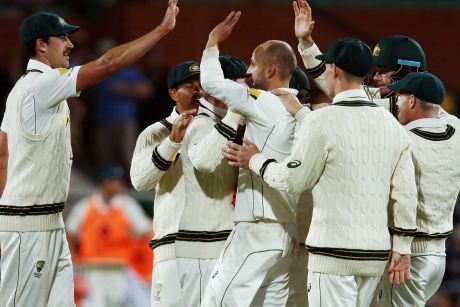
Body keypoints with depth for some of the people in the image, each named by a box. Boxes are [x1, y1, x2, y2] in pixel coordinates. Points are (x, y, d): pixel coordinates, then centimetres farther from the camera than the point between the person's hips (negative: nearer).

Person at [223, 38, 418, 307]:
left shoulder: (323, 121, -11)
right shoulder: (392, 125, 8)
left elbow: (293, 180, -4)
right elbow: (405, 194, 7)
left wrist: (255, 161, 12)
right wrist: (402, 248, 13)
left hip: (335, 251, -6)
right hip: (377, 252, 6)